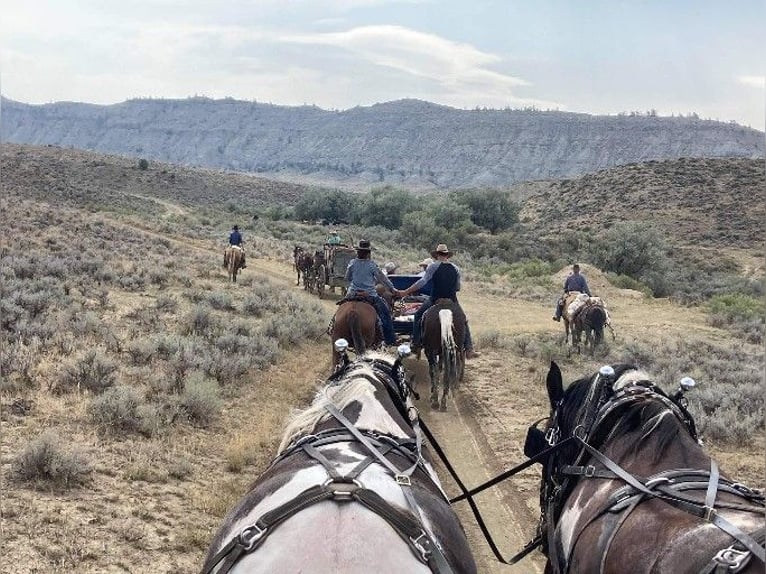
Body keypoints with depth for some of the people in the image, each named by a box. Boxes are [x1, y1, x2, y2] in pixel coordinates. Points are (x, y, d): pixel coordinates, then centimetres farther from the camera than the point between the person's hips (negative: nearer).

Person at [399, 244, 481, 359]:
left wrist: (406, 292, -12)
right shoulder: (456, 268, 6)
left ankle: (416, 345, 13)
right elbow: (458, 288, 10)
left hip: (435, 300, -2)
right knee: (463, 321, 20)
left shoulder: (433, 266, -5)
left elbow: (422, 281, -14)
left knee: (418, 317, 19)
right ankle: (469, 349, 12)